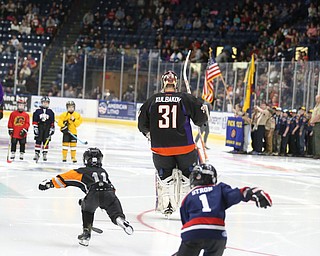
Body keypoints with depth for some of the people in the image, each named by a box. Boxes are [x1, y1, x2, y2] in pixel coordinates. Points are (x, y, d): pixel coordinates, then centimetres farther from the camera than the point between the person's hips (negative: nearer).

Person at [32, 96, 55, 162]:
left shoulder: (51, 112, 8)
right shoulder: (37, 111, 3)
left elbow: (52, 122, 10)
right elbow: (34, 121, 2)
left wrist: (52, 129, 5)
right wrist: (35, 128, -5)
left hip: (47, 129, 1)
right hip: (39, 128, -1)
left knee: (46, 141, 3)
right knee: (38, 141, -3)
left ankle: (45, 154, 10)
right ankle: (36, 153, 1)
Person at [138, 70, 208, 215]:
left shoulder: (152, 100, 2)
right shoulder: (186, 99, -4)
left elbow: (142, 124, 9)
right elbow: (201, 119, 1)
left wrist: (149, 134, 27)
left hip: (160, 147, 1)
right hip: (184, 145, -1)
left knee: (164, 175, 19)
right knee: (190, 175, 16)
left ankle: (165, 205, 14)